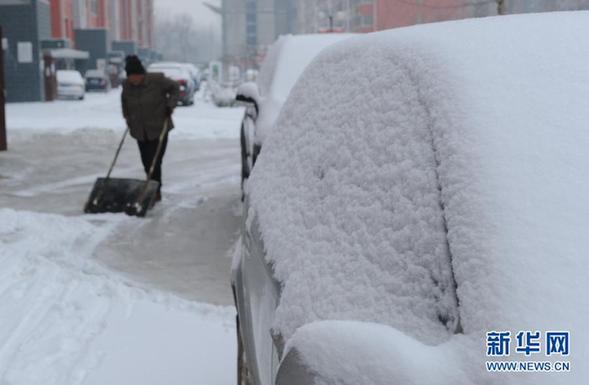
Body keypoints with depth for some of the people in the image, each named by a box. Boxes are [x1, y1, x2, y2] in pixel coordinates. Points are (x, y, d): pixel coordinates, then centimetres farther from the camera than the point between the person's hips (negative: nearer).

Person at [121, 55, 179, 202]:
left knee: (154, 162, -11)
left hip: (159, 128, -4)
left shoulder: (157, 80, -16)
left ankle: (155, 192, -3)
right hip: (140, 131, 4)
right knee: (146, 163, 7)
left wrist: (170, 105, -11)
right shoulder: (126, 85, -2)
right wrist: (128, 118, 14)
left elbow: (174, 88, -1)